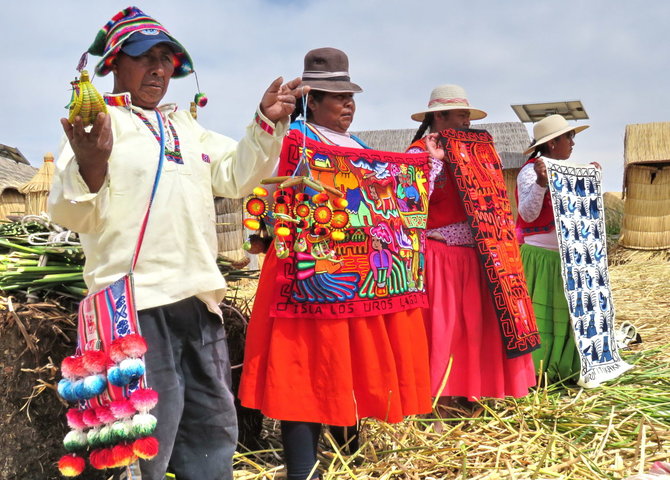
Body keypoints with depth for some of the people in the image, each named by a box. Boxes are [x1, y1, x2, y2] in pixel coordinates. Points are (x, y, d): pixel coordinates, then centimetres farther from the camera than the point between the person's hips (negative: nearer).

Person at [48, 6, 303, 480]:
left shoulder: (187, 124, 20)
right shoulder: (99, 121, -1)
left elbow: (236, 176, 20)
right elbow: (71, 214, -11)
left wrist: (267, 123, 5)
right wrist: (90, 166, -32)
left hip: (199, 299, 7)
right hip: (138, 303, -7)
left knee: (213, 428, 16)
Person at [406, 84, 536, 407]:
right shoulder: (419, 152, -9)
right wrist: (434, 160, -22)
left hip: (470, 256, 8)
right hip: (438, 256, -8)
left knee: (473, 324, 10)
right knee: (440, 327, -5)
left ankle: (463, 390, 21)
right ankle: (436, 397, 6)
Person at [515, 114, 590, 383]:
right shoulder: (531, 171, -12)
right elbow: (528, 214, -21)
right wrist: (541, 181, -31)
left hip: (563, 256, 8)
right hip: (539, 256, -8)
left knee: (563, 313, 11)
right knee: (538, 315, -5)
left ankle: (557, 369, 21)